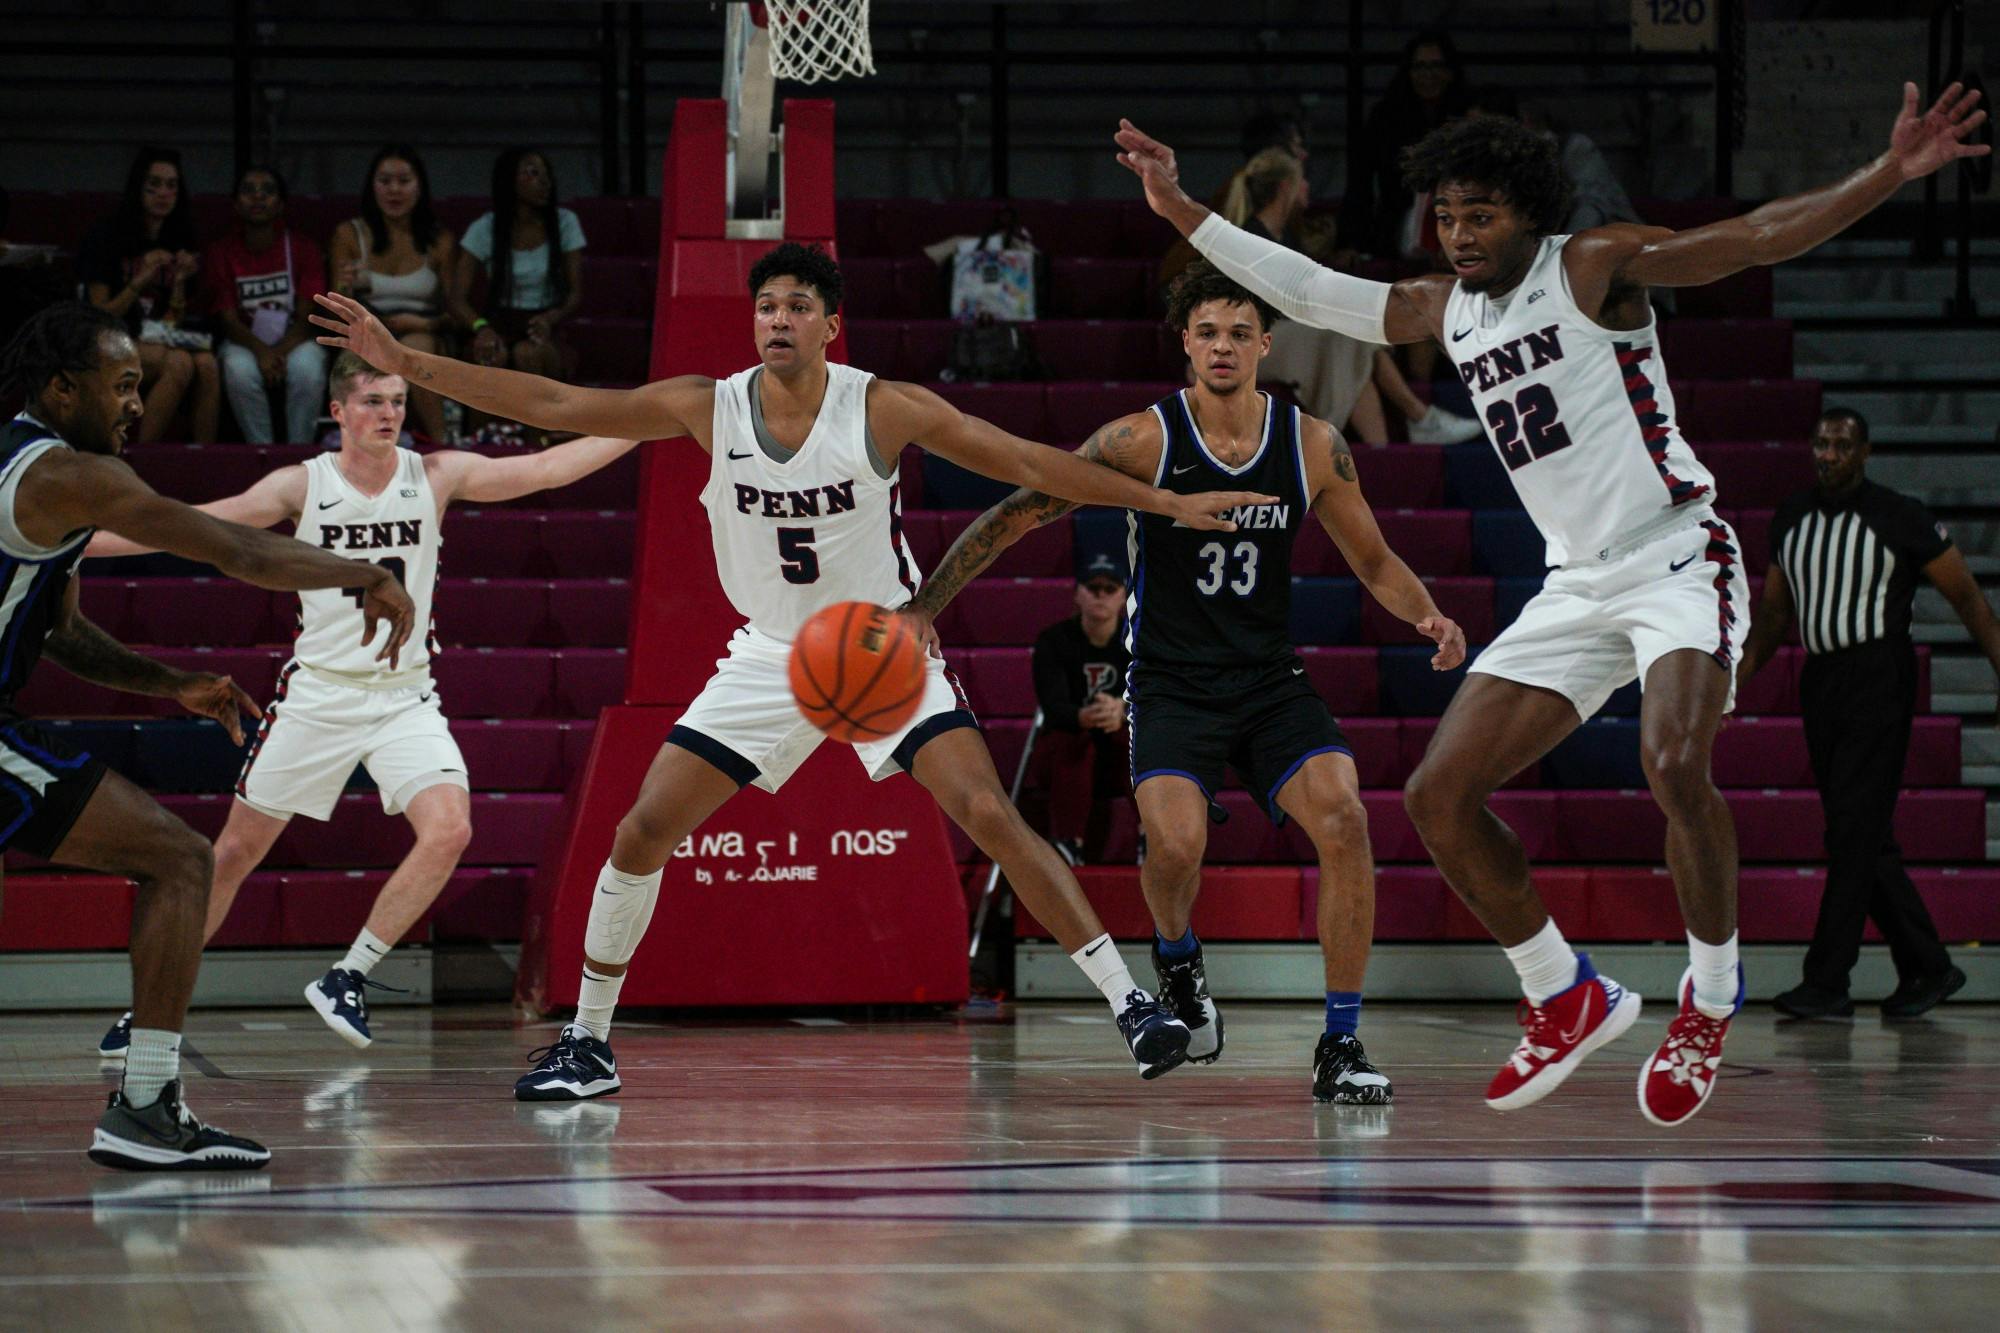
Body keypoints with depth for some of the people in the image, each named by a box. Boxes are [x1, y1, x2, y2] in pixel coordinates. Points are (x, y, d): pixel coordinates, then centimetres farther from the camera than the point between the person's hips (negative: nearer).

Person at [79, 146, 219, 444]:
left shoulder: (179, 244, 14)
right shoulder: (104, 239, -1)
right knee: (179, 363, -34)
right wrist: (142, 279, -15)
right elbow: (101, 316, -5)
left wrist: (180, 282, -5)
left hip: (163, 340, 4)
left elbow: (176, 320, 12)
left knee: (207, 363, -30)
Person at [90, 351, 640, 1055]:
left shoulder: (436, 475, -1)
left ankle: (346, 979, -7)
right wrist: (64, 543, -12)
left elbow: (547, 467, -6)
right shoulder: (302, 485, -4)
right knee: (236, 851, 3)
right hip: (317, 695, -1)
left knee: (449, 831, -21)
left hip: (406, 697, 1)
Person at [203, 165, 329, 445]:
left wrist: (280, 351, -26)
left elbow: (306, 319, -6)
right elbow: (229, 320, -7)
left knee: (307, 367, -35)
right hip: (245, 344, 0)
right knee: (239, 369, -35)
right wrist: (260, 351, -28)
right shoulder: (221, 253, 2)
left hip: (294, 341, 0)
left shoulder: (302, 249, 1)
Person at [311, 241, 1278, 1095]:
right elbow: (550, 405, -8)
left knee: (989, 816, -19)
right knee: (641, 834, -4)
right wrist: (404, 364, -13)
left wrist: (1166, 501, -15)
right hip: (771, 657, 3)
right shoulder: (707, 409, -10)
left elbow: (1030, 464, -11)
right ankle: (588, 1043, 11)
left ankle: (1128, 1000, -11)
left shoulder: (887, 409, -16)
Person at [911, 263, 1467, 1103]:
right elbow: (1015, 516, -8)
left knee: (1342, 818, -22)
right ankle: (1176, 956, 10)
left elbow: (1373, 561, 10)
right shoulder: (1144, 441, -11)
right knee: (1178, 842, -28)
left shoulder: (1312, 445, -2)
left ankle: (1341, 1045, -10)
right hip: (1170, 683, -3)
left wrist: (1430, 618, -10)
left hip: (1271, 679, 3)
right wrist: (920, 611, -13)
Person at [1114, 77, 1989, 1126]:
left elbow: (1757, 238, -15)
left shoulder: (1594, 267, -7)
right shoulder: (1443, 309, 12)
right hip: (1575, 588, 7)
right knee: (1437, 797, 0)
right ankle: (1567, 999, 15)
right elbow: (1305, 290, 21)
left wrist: (1894, 173, -27)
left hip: (1676, 557, -7)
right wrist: (1180, 210, 19)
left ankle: (1712, 998, -11)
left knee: (1675, 765, -31)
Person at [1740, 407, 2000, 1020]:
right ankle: (1927, 966, 18)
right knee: (1866, 838, 8)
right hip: (1820, 681, 6)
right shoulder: (1791, 518, 11)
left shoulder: (1900, 518, -5)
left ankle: (1827, 982, -11)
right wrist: (1737, 673, 10)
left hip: (1878, 678, -6)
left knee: (1854, 831, -11)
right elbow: (1775, 611, 21)